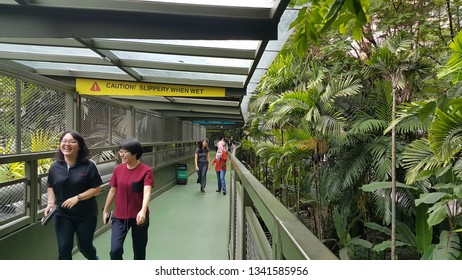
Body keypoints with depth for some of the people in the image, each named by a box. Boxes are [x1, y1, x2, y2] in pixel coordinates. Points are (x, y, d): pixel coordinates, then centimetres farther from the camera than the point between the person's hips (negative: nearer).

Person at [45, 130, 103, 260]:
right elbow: (50, 187, 12)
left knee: (85, 245, 15)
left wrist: (77, 198, -21)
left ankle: (94, 259, 49)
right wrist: (51, 203, -4)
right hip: (63, 215, 2)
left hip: (86, 215, -2)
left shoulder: (88, 166, -12)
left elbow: (96, 188, -10)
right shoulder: (55, 167, -2)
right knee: (64, 249, 2)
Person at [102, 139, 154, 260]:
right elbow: (112, 191, 10)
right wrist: (105, 210, 16)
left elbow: (147, 192, -26)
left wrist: (143, 211, -42)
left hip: (138, 217, -3)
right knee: (115, 250, -8)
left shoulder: (146, 170, -14)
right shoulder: (118, 169, -1)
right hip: (119, 216, 3)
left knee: (139, 250, 11)